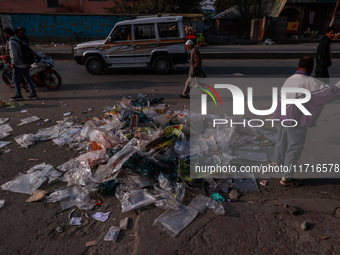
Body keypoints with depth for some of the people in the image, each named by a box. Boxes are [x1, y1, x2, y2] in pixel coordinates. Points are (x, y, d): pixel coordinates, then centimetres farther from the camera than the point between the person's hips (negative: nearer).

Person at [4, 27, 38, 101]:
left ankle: (18, 95, 11)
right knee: (28, 78, 10)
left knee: (15, 79, 5)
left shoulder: (12, 42, -18)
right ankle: (33, 94, 10)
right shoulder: (18, 39, 10)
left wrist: (13, 64, -11)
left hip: (19, 65, -8)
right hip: (26, 63, 8)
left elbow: (14, 55, -24)